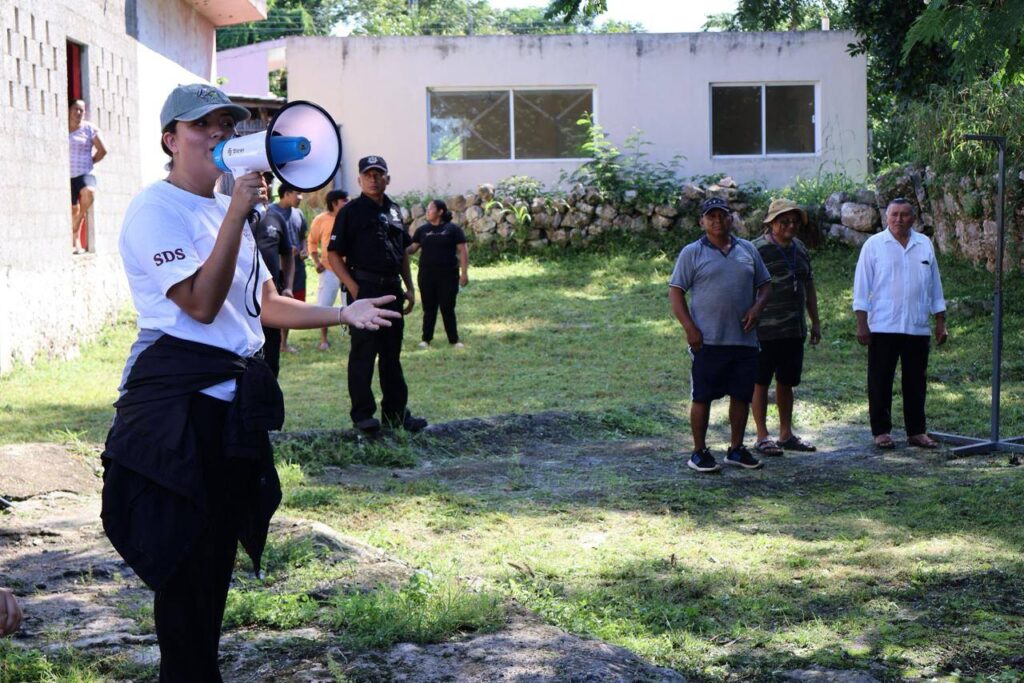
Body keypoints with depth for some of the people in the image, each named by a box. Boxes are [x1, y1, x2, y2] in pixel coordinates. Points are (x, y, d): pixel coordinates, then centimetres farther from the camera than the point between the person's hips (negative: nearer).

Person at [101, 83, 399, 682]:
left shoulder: (227, 208, 19)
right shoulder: (157, 208, -8)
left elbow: (265, 305, 21)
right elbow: (201, 303, -19)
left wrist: (342, 314, 10)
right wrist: (237, 216, -23)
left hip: (234, 402, 9)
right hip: (179, 402, -9)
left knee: (218, 555, 14)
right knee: (185, 563, -5)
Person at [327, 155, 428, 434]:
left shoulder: (394, 211, 14)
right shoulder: (351, 211, -5)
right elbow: (334, 254, -8)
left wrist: (409, 287, 14)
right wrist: (353, 287, -16)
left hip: (392, 289, 6)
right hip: (365, 289, -6)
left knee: (392, 353, 11)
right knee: (363, 353, -2)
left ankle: (395, 411, 18)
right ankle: (362, 414, 4)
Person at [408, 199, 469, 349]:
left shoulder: (453, 229, -1)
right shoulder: (422, 230, 8)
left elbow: (463, 250, -2)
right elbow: (413, 248, 6)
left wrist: (464, 272, -8)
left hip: (448, 275, -3)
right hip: (427, 275, 3)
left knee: (448, 308, 1)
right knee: (429, 308, 7)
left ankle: (454, 340, 10)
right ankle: (426, 339, 14)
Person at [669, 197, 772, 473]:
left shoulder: (748, 250, 13)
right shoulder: (692, 253, 0)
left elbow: (765, 284, 18)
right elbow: (675, 292, -2)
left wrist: (757, 307, -3)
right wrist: (690, 329, -12)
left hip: (744, 339, 4)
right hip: (707, 341, -4)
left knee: (742, 395, 9)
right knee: (702, 397, 0)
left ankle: (736, 449, 22)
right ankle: (699, 453, 9)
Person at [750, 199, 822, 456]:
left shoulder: (800, 250, 15)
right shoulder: (758, 249, -9)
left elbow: (809, 287, 23)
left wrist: (815, 322, 21)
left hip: (794, 330, 7)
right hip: (765, 330, -7)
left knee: (786, 382, 13)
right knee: (760, 382, 0)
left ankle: (786, 434, 21)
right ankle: (762, 437, 4)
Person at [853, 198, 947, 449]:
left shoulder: (925, 245, 10)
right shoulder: (874, 245, 0)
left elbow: (934, 287, 15)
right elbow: (862, 287, -1)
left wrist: (940, 322, 12)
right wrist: (862, 324, -7)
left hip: (918, 328, 3)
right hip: (883, 327, -3)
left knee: (916, 382, 7)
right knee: (880, 382, 1)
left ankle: (916, 431, 16)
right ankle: (881, 431, 9)